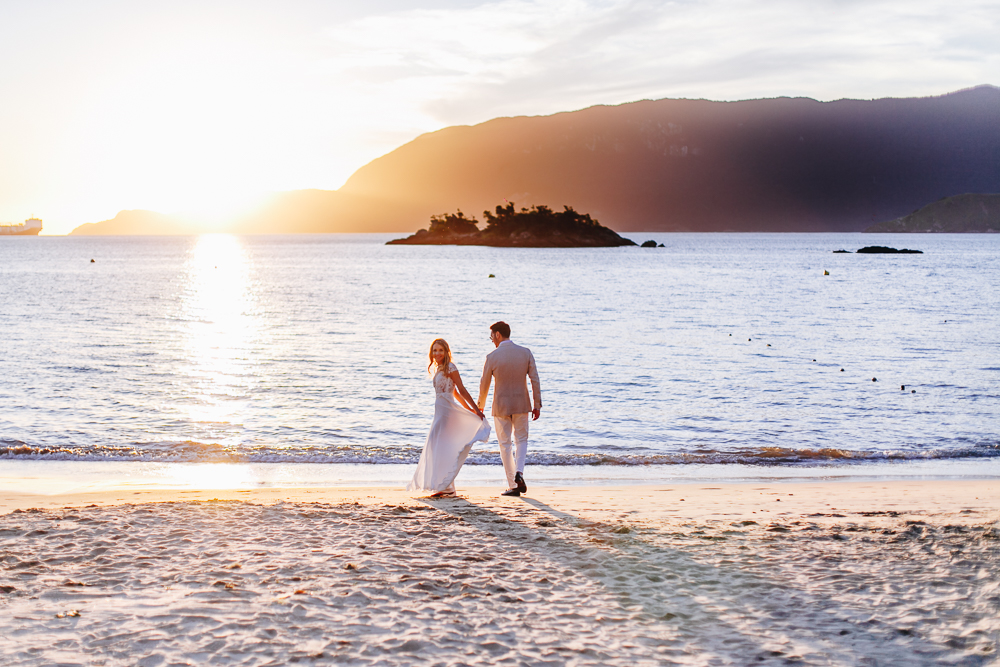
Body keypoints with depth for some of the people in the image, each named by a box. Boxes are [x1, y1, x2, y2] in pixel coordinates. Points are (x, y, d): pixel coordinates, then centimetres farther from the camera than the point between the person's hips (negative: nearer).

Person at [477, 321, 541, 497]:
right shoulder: (526, 353, -3)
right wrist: (537, 405, 3)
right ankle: (519, 472, -7)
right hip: (521, 404, 2)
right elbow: (535, 380, -4)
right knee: (521, 439, 19)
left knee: (505, 445, 8)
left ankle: (513, 486, 8)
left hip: (501, 405, -2)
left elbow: (484, 385, -2)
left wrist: (480, 406, 14)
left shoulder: (492, 357, -10)